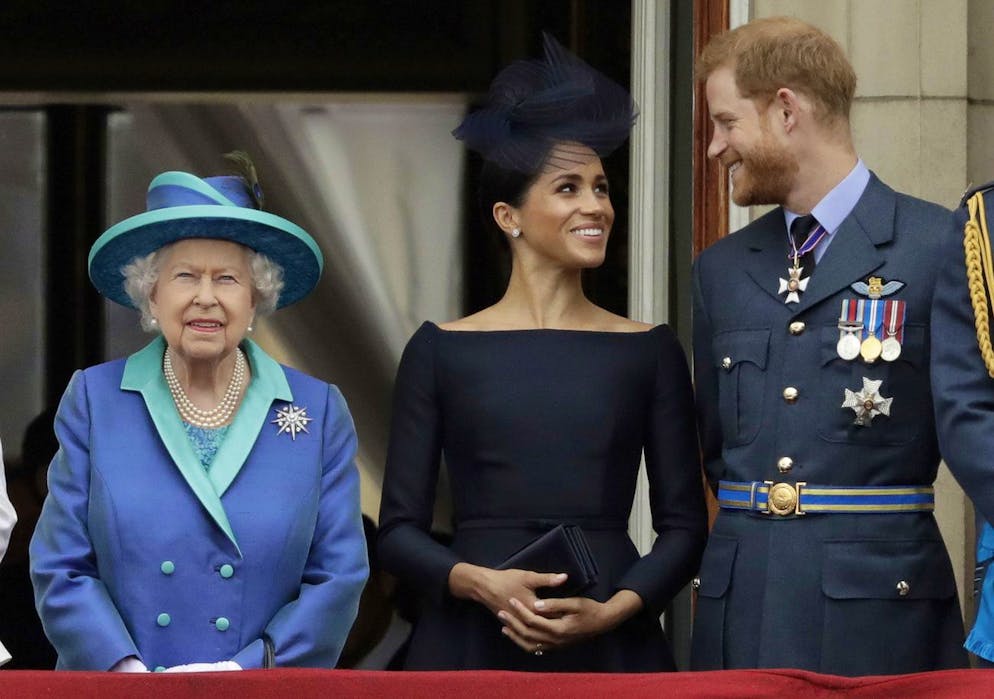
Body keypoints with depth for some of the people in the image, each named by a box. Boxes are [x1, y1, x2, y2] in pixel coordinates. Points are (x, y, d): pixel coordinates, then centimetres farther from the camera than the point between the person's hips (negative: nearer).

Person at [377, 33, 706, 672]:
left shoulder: (650, 351, 6)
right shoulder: (442, 351, 4)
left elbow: (684, 527, 5)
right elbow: (399, 531, 3)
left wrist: (610, 610, -11)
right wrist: (484, 583, -15)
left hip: (612, 645, 1)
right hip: (473, 642, -1)